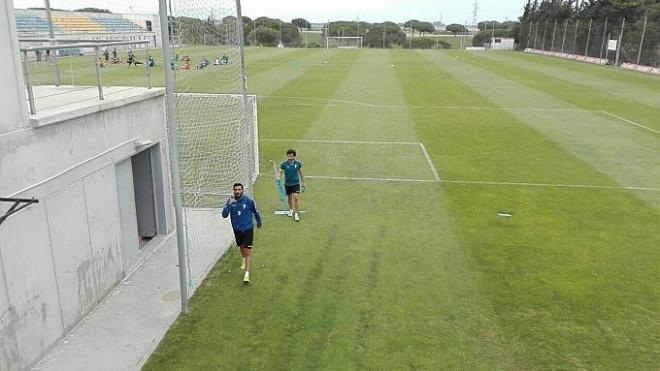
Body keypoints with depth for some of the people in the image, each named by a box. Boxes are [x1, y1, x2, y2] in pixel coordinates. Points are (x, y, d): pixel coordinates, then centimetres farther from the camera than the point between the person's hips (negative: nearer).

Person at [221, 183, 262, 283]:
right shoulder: (230, 201, -8)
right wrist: (229, 204, -31)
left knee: (247, 251, -12)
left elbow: (256, 211, 3)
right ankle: (244, 260, 56)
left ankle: (247, 273, -12)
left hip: (247, 229, -4)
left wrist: (259, 222, 17)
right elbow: (224, 215, -18)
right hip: (237, 229, 4)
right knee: (241, 247, 24)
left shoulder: (248, 200, -14)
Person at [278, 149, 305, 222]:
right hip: (287, 184, 1)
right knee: (290, 198, 16)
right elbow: (280, 172, 0)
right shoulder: (283, 164, -8)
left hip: (296, 183, -1)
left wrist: (303, 183, 10)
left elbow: (301, 173, 6)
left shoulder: (298, 163, -5)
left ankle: (296, 214, -9)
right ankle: (291, 210, 41)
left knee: (296, 197, -15)